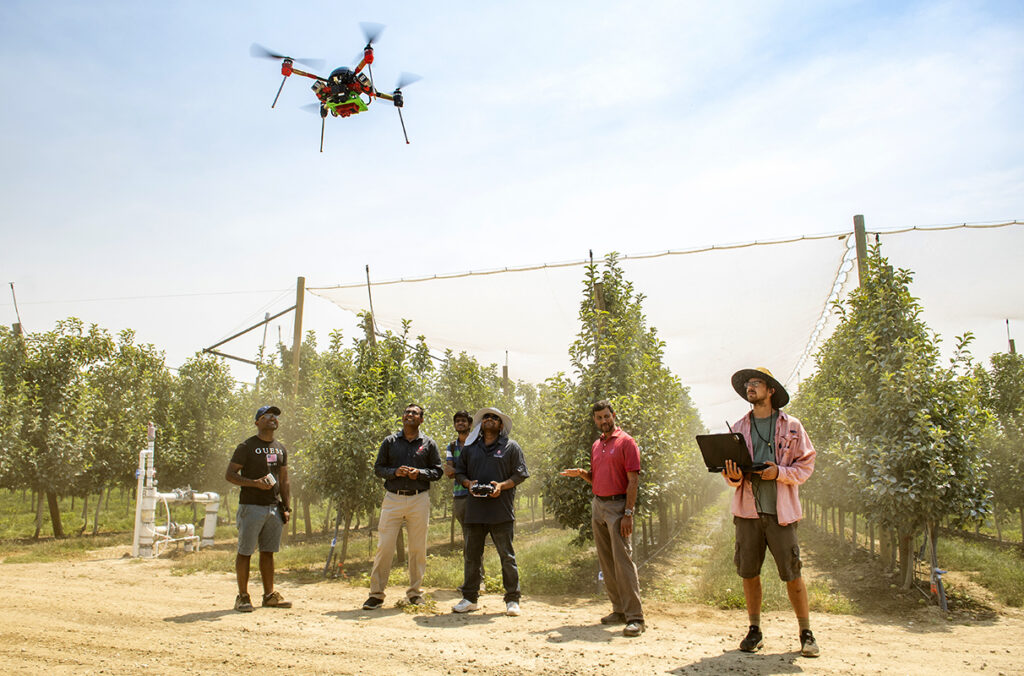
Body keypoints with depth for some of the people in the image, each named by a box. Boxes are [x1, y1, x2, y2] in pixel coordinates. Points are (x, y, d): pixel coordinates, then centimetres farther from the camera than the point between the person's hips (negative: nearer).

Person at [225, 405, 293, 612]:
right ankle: (242, 596, 10)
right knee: (245, 552, 0)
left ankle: (269, 595, 18)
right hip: (251, 507, -6)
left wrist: (287, 507, 10)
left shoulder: (280, 449, 13)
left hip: (274, 507, 6)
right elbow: (229, 474, -8)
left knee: (268, 552, 11)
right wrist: (255, 483, -20)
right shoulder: (246, 447, -5)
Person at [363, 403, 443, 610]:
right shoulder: (389, 441, 9)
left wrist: (420, 473, -10)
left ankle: (415, 592, 18)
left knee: (418, 548, 5)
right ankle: (376, 594, 6)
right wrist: (395, 472, -10)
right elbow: (378, 468, 9)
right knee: (384, 546, -3)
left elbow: (438, 471, 8)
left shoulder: (429, 444, 9)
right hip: (393, 498, 0)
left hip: (419, 500, 0)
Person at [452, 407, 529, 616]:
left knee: (507, 556, 0)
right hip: (475, 510, 3)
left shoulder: (511, 447, 6)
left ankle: (512, 600, 9)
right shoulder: (470, 448, 16)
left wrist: (502, 485, -13)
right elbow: (459, 471, 20)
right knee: (471, 555, 8)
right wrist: (468, 483, -2)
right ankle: (470, 598, 19)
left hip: (501, 511, -3)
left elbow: (520, 474, 2)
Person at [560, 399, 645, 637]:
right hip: (597, 505, 8)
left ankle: (635, 617, -7)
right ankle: (619, 610, 17)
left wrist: (628, 513, -18)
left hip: (618, 505, -8)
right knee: (606, 561, 9)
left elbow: (633, 480, -11)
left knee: (623, 560, -11)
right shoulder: (596, 446, 16)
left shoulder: (626, 442, -6)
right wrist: (581, 473, 2)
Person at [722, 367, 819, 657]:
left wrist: (780, 472, -13)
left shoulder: (791, 426, 5)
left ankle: (806, 633, 14)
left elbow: (806, 464, 4)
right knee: (749, 573, 5)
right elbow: (731, 469, 13)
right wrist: (734, 477, -10)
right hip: (748, 511, 3)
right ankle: (754, 631, 19)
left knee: (792, 574, -1)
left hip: (781, 512, -2)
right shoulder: (738, 428, 11)